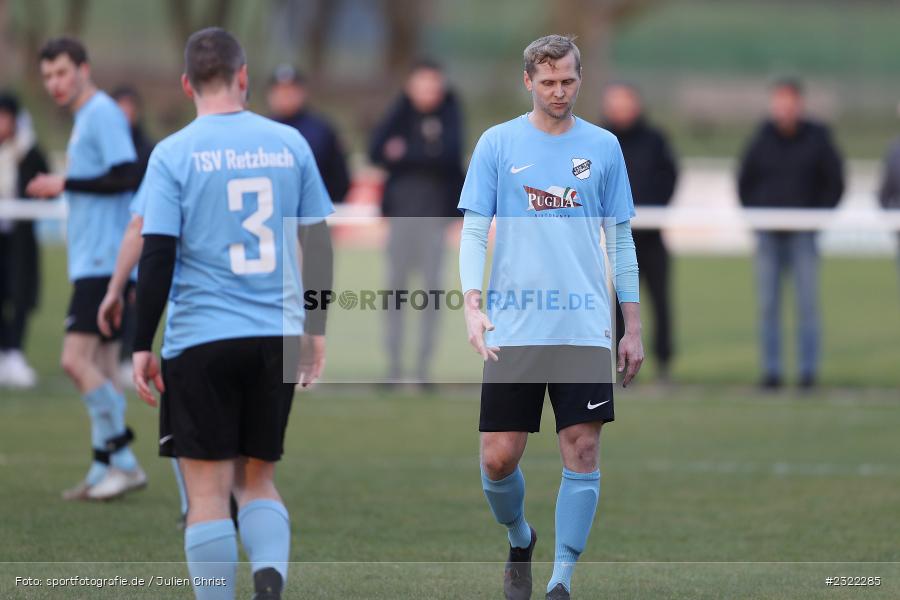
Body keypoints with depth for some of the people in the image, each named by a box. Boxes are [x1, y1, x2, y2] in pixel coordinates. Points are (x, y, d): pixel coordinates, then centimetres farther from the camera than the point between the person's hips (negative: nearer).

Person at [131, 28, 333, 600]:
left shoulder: (173, 154, -5)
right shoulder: (289, 143, 5)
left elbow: (158, 257, -9)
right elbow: (320, 242, 10)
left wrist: (143, 346, -3)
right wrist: (317, 331, 19)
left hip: (201, 339, -3)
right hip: (279, 336, 3)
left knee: (209, 490, 2)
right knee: (257, 479, 14)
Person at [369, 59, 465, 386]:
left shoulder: (449, 116, 4)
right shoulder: (400, 113, 8)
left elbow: (450, 154, -10)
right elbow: (376, 153, -3)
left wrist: (406, 154, -9)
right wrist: (424, 158, -11)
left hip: (435, 211, -1)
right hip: (401, 208, 1)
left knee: (433, 285, -4)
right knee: (396, 285, 1)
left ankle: (424, 368, 0)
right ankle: (394, 367, 5)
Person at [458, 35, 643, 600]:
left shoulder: (603, 146, 7)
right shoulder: (498, 144, 3)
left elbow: (621, 237, 11)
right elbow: (474, 229, 2)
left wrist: (633, 326, 7)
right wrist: (472, 304, -12)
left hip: (584, 329, 1)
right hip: (512, 330, 0)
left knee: (582, 453, -6)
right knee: (499, 459, -1)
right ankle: (520, 541, 28)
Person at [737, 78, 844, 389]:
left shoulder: (818, 139, 1)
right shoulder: (761, 140, 5)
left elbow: (834, 183, 6)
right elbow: (744, 183, 15)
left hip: (803, 235, -2)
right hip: (768, 235, 2)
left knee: (807, 303, -4)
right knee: (768, 305, 1)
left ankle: (809, 370, 0)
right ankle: (771, 369, 4)